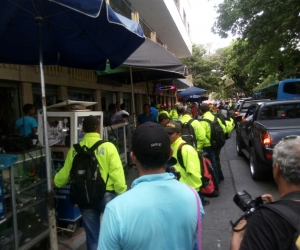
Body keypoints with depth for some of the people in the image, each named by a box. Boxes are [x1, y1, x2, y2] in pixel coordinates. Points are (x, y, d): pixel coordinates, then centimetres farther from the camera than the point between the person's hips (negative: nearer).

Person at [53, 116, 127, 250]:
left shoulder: (75, 149, 0)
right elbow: (116, 173, -15)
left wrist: (56, 182, 32)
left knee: (92, 236, 16)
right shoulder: (107, 146, -12)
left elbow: (65, 172, 11)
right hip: (106, 195, -3)